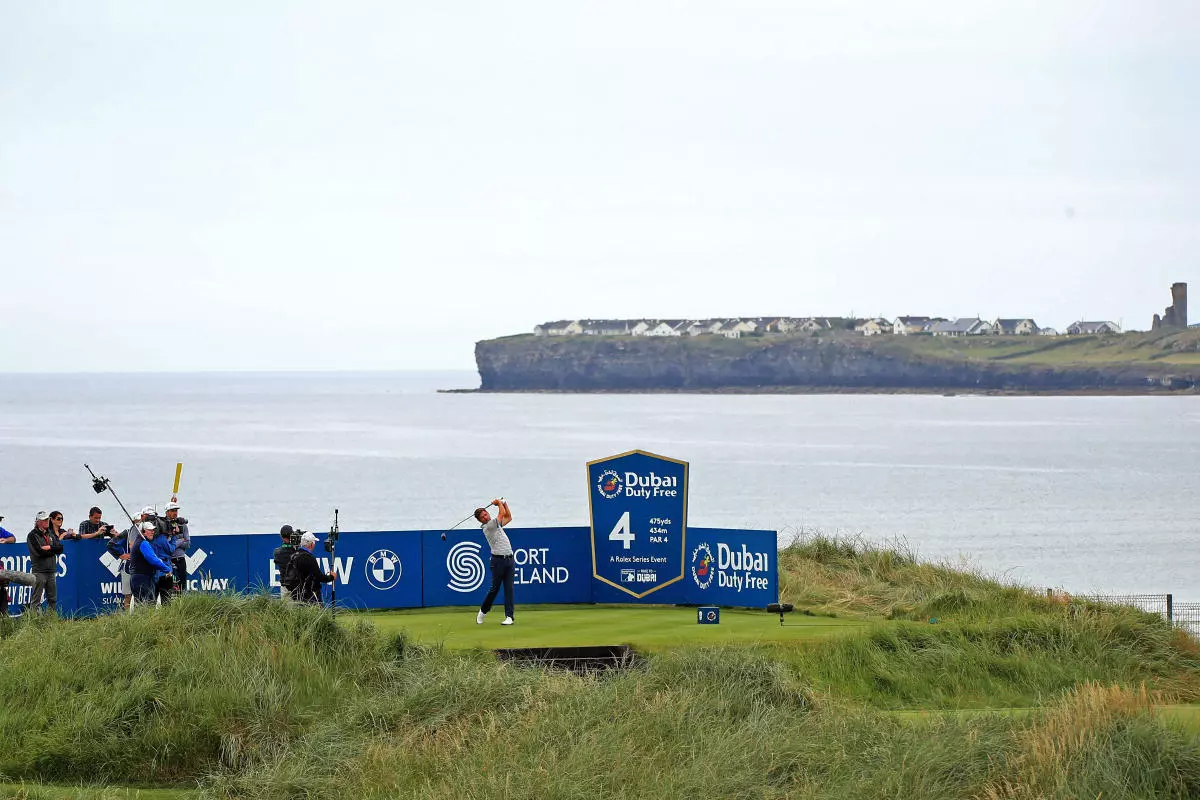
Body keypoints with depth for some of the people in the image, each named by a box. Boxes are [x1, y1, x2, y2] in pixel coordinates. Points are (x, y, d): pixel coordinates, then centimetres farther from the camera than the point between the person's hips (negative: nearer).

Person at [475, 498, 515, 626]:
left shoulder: (496, 523, 17)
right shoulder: (487, 527, -9)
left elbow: (508, 517, 28)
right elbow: (502, 513, -10)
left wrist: (504, 503, 19)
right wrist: (499, 503, 7)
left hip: (509, 559, 6)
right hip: (498, 560, -6)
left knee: (509, 589, -2)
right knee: (495, 588, 0)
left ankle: (509, 616, -4)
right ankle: (483, 611, 21)